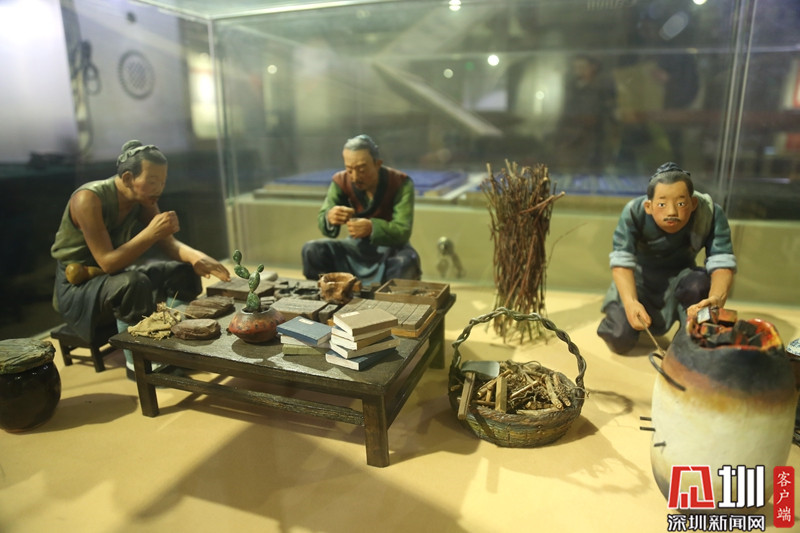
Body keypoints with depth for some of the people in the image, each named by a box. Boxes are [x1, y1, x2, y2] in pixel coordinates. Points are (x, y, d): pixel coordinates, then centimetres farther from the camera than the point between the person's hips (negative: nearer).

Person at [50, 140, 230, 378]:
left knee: (184, 272, -5)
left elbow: (170, 244, -5)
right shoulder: (88, 199, -26)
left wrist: (195, 256, -27)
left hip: (114, 275, 7)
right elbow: (107, 262, -30)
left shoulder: (144, 200, -5)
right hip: (76, 288, -7)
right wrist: (150, 233, -38)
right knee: (133, 283, -37)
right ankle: (137, 362, -17)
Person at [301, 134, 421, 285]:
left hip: (390, 247, -3)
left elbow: (403, 231, -28)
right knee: (311, 250, -17)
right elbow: (322, 220, -18)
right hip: (357, 246, 3)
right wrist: (329, 218, -44)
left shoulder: (401, 183, -19)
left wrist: (371, 228, -48)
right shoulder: (341, 181, -9)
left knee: (407, 260, -36)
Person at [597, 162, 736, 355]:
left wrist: (716, 299, -49)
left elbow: (722, 263, -29)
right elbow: (621, 261, -32)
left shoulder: (711, 214, -26)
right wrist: (630, 302, -48)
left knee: (698, 283, -34)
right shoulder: (634, 212, -29)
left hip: (679, 277, 2)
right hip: (639, 279, -1)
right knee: (620, 340, -19)